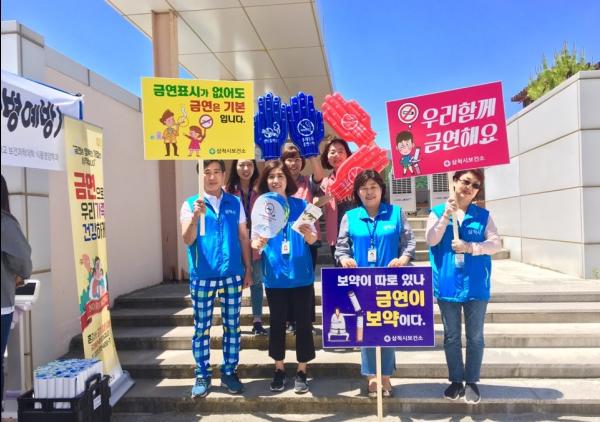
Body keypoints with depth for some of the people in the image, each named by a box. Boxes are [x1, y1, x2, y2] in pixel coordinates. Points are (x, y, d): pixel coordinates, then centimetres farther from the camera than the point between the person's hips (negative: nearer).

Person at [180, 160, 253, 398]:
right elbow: (188, 240, -8)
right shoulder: (190, 204, 0)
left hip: (232, 275, 2)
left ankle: (229, 372, 24)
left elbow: (244, 237, 10)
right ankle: (202, 375, 21)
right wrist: (195, 217, -26)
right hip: (202, 276, -1)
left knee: (232, 326, 10)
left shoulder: (235, 203, 6)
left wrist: (248, 268, 7)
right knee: (201, 328, 8)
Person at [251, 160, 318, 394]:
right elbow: (255, 240, -1)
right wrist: (258, 244, -25)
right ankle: (279, 369, 27)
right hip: (275, 276, 1)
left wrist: (308, 234, -27)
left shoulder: (300, 205, -2)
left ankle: (302, 371, 21)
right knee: (277, 323, 11)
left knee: (303, 323, 6)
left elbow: (313, 239, -3)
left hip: (301, 275, 0)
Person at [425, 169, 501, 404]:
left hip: (476, 285, 0)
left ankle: (472, 382, 22)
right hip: (447, 283, 0)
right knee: (451, 336, 10)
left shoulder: (483, 215, 5)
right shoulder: (438, 211, 4)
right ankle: (456, 380, 24)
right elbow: (431, 240, -9)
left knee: (475, 336, 8)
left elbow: (495, 244, -3)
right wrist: (446, 215, -18)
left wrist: (470, 247, -17)